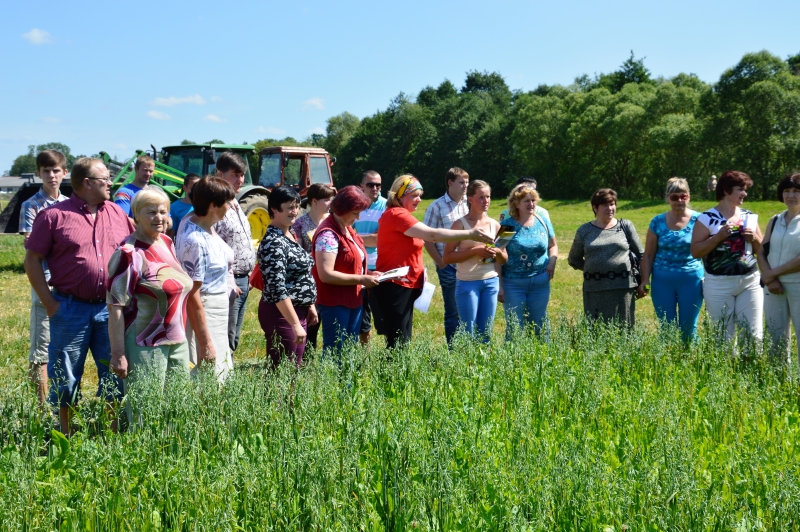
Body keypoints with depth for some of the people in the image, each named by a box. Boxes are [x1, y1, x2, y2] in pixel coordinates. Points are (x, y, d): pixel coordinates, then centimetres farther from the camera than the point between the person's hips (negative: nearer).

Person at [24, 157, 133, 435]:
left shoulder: (119, 215, 9)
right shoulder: (54, 215, -3)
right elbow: (32, 260, -3)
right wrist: (50, 303, -8)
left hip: (111, 309, 3)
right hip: (70, 309, -3)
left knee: (115, 377, 7)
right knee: (65, 379, 6)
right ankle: (67, 438, 20)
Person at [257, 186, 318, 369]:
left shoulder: (291, 235, 10)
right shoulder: (273, 243, -18)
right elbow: (277, 289, -24)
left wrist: (310, 306, 17)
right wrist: (295, 324, -27)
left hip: (299, 311, 9)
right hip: (281, 313, -9)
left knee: (295, 367, 14)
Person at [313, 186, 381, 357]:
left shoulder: (348, 229, 11)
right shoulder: (328, 234, -18)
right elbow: (326, 274, -24)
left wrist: (367, 273, 6)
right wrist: (361, 280, -20)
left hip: (354, 301, 9)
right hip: (334, 303, -9)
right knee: (335, 355, -3)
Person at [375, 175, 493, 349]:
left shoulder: (400, 215, 16)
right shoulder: (397, 214, -17)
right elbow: (432, 234, -26)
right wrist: (470, 234, -26)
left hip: (405, 284, 11)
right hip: (395, 286, -11)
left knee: (403, 339, 11)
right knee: (398, 341, -11)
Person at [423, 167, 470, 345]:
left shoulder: (469, 204, 8)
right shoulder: (436, 207, -3)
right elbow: (427, 239, -3)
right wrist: (441, 263, -7)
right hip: (449, 267, -3)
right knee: (453, 312, 5)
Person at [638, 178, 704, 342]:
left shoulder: (698, 220, -1)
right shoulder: (658, 222, 4)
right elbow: (648, 255, 7)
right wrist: (645, 280, -1)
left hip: (691, 280, -2)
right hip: (662, 281, 2)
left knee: (688, 328, 5)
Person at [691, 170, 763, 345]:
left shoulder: (750, 217, 9)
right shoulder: (707, 218, -5)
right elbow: (695, 252, -9)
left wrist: (754, 239, -5)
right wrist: (719, 236, -18)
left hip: (750, 282, 4)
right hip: (719, 285, -4)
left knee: (754, 334, 3)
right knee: (724, 336, 4)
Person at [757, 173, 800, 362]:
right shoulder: (775, 221, 13)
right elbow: (762, 252, 7)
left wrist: (774, 272, -11)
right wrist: (769, 278, -10)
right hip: (774, 287, 5)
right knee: (776, 339, 9)